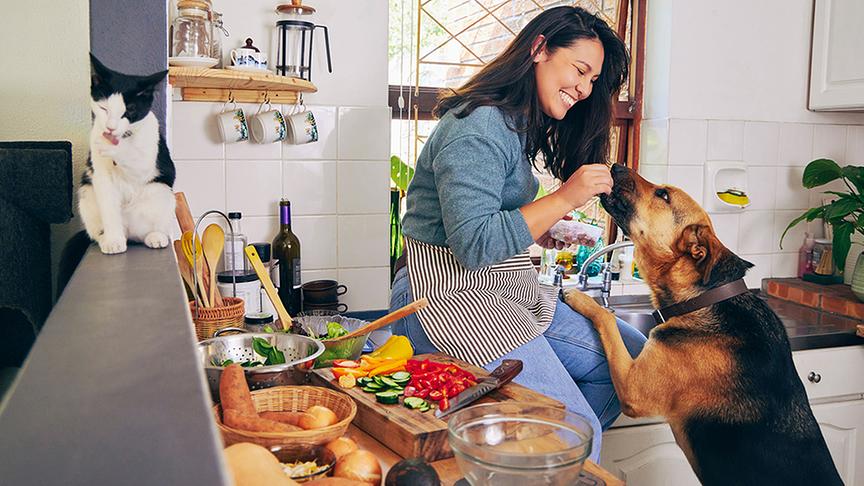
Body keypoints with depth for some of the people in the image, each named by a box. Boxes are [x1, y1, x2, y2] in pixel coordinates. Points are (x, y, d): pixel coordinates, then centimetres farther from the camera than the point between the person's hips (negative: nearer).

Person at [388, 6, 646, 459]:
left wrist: (536, 234, 3)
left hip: (509, 291, 10)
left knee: (634, 360, 6)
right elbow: (473, 244, -24)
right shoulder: (478, 127, -17)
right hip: (449, 296, -10)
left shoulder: (518, 127, 15)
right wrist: (564, 199, -22)